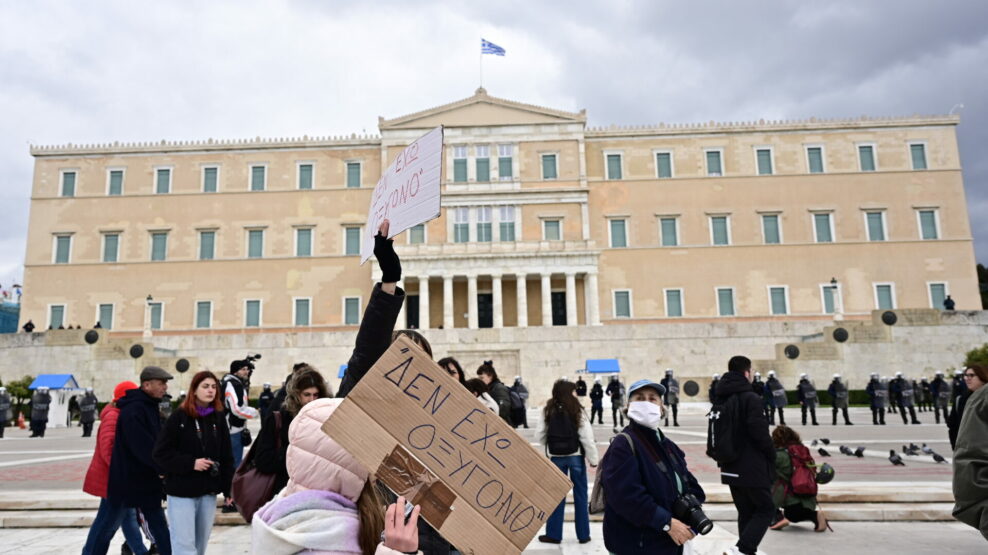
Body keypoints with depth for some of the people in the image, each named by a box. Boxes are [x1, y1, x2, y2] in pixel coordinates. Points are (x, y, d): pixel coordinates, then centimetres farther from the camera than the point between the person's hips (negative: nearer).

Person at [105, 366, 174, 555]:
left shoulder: (149, 406, 8)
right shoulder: (133, 410, -21)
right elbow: (143, 447, -26)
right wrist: (163, 468, -20)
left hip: (147, 479, 8)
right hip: (128, 480, -8)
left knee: (158, 524, 9)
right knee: (111, 525, 9)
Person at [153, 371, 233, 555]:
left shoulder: (219, 418, 5)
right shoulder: (179, 417, -7)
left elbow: (227, 456, 7)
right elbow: (160, 453, -8)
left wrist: (228, 489, 3)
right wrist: (191, 463, -17)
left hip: (208, 491, 4)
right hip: (182, 491, -4)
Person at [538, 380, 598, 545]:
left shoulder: (548, 411, -4)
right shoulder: (578, 411, -12)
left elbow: (541, 435, -1)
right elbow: (587, 438, -12)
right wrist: (593, 459, -2)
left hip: (556, 457, 2)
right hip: (575, 456, -2)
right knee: (580, 495, 10)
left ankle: (553, 534, 14)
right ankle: (583, 534, 17)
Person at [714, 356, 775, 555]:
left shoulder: (721, 400, 10)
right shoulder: (751, 398, -16)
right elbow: (760, 432, -19)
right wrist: (772, 454, -3)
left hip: (731, 468, 7)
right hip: (753, 467, -7)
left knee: (745, 512, 16)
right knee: (766, 509, 4)